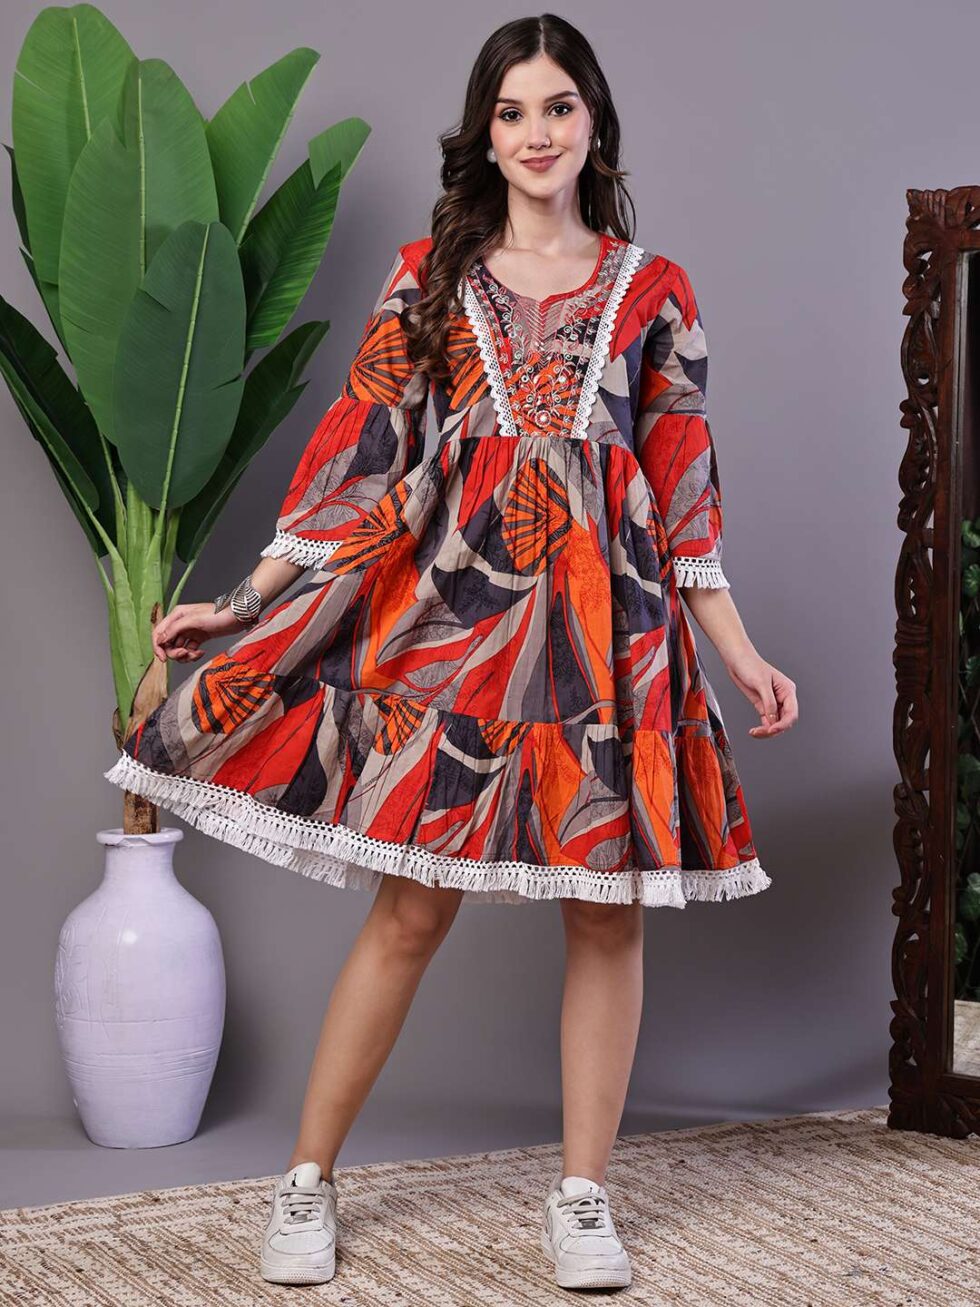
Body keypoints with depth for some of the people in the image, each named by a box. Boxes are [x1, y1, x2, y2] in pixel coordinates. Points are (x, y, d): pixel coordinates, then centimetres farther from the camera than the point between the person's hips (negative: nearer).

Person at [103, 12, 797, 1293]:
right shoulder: (431, 275, 9)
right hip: (457, 600, -1)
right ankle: (308, 1183, 11)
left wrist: (740, 649, 7)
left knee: (610, 904, 1)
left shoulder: (652, 290, 11)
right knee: (414, 902, -2)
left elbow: (686, 486, 11)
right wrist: (245, 603, 0)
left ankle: (582, 1198, 14)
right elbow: (361, 443, 5)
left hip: (610, 607, 1)